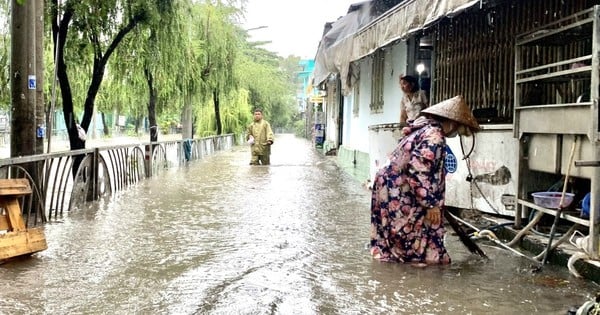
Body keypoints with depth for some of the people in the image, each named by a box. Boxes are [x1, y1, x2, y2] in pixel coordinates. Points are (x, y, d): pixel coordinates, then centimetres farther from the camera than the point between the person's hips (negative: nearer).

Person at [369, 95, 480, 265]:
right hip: (396, 193, -10)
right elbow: (419, 172, -26)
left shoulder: (424, 128, 14)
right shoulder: (434, 135, -17)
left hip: (390, 186, 10)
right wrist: (432, 205, -20)